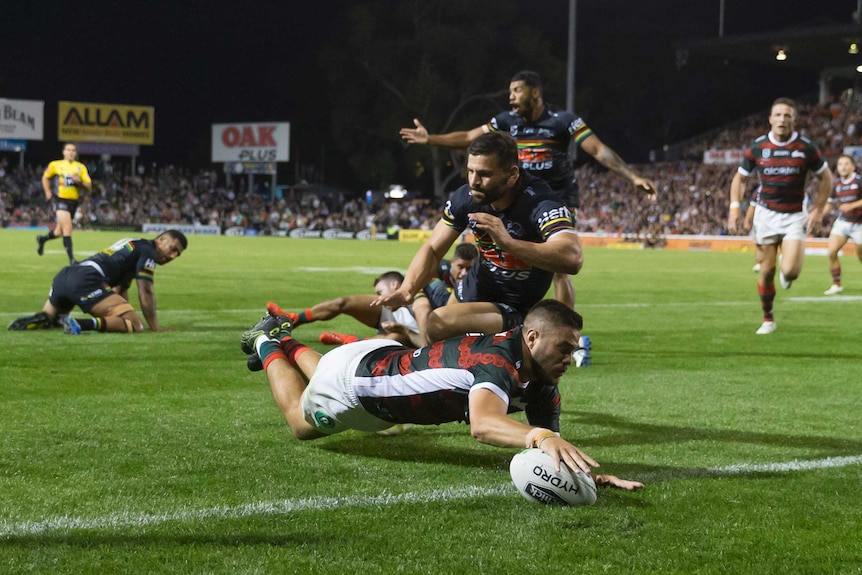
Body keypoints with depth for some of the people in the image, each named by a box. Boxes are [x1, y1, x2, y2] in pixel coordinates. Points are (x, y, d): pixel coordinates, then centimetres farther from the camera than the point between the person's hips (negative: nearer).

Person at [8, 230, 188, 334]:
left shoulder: (132, 246, 32)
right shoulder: (148, 252, 5)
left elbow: (120, 291, 36)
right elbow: (145, 293, -3)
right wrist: (155, 329, 3)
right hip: (87, 281, -9)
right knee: (135, 326, -15)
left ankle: (36, 320, -1)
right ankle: (83, 324, -32)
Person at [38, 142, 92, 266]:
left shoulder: (81, 168, 6)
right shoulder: (55, 165, 2)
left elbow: (89, 186, 4)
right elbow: (45, 177, 18)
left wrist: (79, 181, -15)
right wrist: (48, 192, 8)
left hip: (74, 201, 4)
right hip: (61, 200, -4)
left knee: (60, 232, 14)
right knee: (67, 228, -20)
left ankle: (42, 239, 45)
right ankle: (71, 259, -21)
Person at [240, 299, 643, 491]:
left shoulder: (542, 386, -19)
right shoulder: (496, 359, -44)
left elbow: (550, 449, -19)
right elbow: (482, 425, -64)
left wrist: (588, 472, -40)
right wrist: (539, 437, -82)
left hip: (390, 362, 7)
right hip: (353, 375, -7)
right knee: (302, 425, 26)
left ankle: (283, 340, 58)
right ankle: (268, 344, 45)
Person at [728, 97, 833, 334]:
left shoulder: (806, 147, -7)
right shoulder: (757, 147, -4)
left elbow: (826, 177, 4)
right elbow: (740, 178, 8)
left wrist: (818, 210, -2)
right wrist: (735, 207, -5)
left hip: (795, 216, -1)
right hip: (766, 214, 1)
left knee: (790, 271, -17)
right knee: (767, 271, 2)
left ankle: (787, 274, 23)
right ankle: (768, 319, 21)